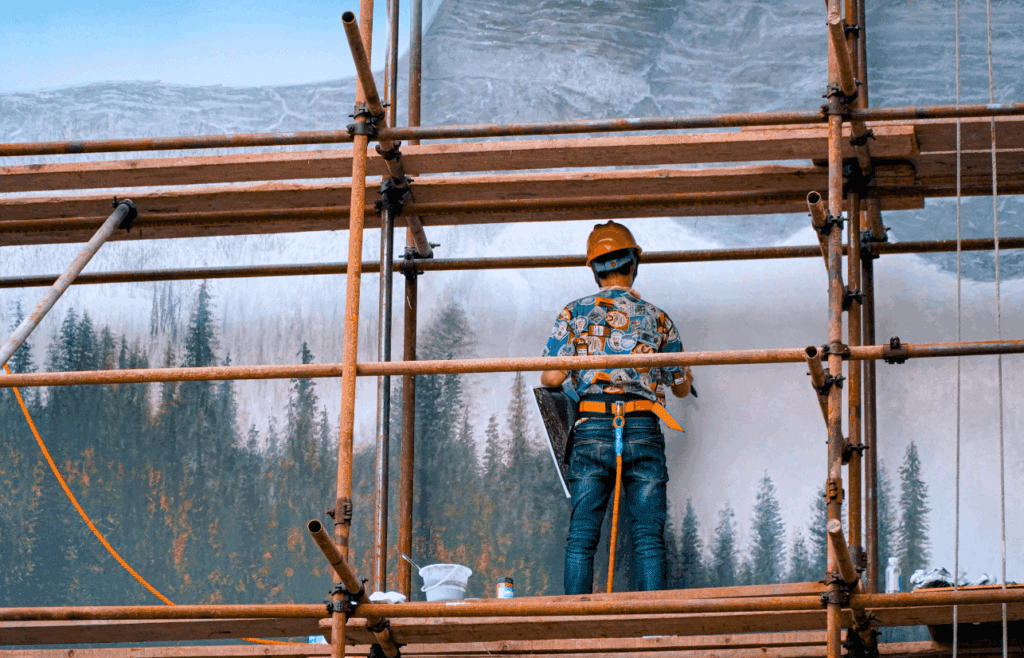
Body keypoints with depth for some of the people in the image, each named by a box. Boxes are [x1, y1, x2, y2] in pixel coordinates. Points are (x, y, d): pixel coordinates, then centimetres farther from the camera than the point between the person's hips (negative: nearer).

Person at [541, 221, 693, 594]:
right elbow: (681, 387, 17)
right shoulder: (656, 318, 9)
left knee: (581, 537, 1)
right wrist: (686, 372, 42)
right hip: (643, 430, 0)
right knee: (648, 538, 0)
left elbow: (552, 377, -1)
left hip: (592, 428, 0)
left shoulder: (574, 314, 6)